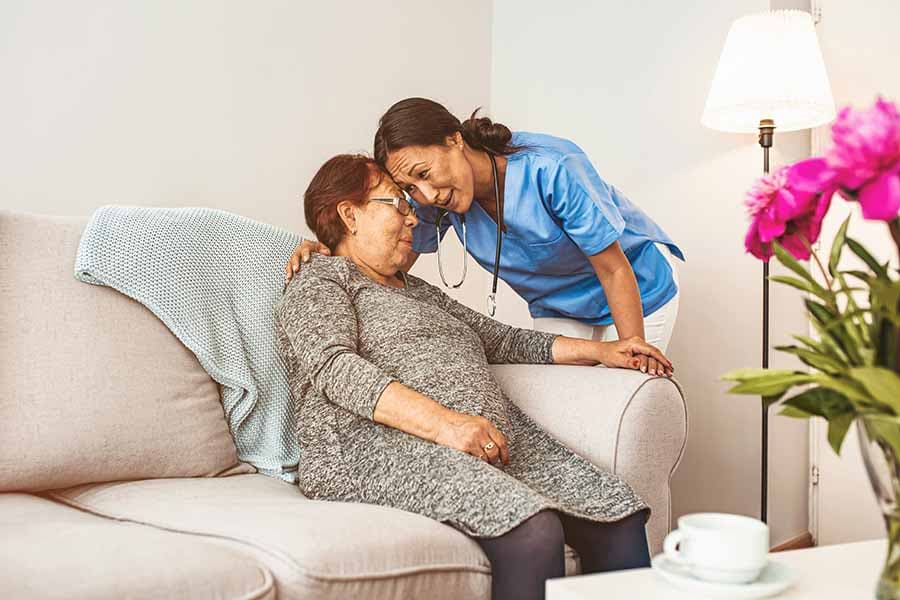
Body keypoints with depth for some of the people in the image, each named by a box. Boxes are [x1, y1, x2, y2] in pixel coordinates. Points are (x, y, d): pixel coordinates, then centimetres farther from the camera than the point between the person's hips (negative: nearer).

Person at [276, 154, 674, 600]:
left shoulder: (419, 291, 33)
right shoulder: (319, 284, 8)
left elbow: (501, 340, 34)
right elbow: (334, 368, -10)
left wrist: (599, 351, 22)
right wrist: (442, 422, -22)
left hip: (494, 443, 8)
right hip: (384, 448, -7)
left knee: (617, 519, -15)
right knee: (533, 533, -33)